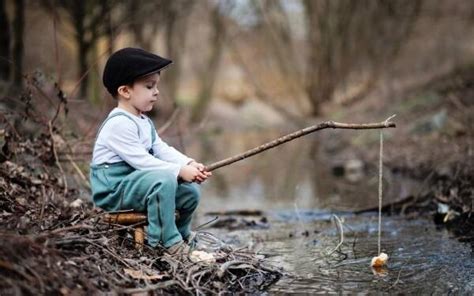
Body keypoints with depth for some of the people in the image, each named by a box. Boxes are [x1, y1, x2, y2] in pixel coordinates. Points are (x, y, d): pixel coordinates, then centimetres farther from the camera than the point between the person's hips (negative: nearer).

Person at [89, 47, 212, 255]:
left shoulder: (144, 122, 15)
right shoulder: (119, 123, -20)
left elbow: (162, 150, 7)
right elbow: (141, 160, -25)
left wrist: (190, 165, -10)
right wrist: (180, 171, -26)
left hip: (135, 182, 10)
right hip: (113, 190, -10)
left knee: (190, 191, 5)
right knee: (164, 180, -33)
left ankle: (182, 234, 28)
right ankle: (169, 242, -24)